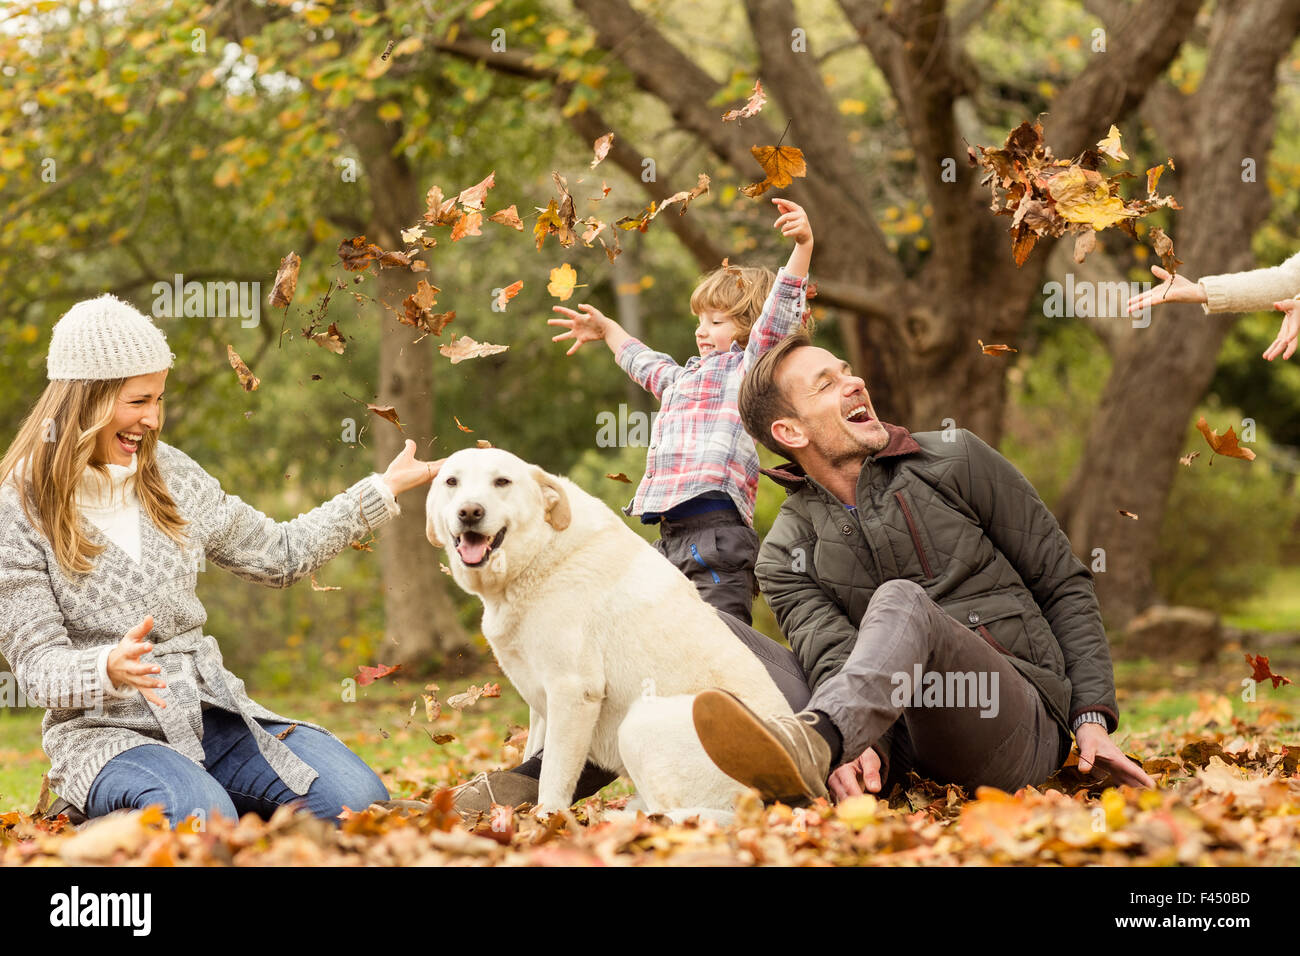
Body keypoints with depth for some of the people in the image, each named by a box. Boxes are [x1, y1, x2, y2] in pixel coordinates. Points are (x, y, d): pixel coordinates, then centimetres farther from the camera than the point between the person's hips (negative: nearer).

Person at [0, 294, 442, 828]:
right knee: (206, 821, -37)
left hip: (210, 709, 6)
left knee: (356, 798, -18)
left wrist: (382, 490, 19)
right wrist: (109, 669, -33)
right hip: (105, 731, -6)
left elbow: (279, 555, 21)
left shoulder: (168, 473, 10)